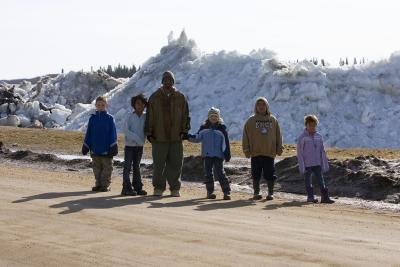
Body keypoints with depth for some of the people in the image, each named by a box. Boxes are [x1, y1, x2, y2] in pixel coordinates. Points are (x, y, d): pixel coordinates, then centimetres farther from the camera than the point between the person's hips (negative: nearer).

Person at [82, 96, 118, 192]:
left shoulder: (109, 118, -2)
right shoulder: (92, 118, 6)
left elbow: (113, 133, -2)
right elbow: (88, 133, 10)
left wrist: (113, 147, -6)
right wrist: (85, 146, 8)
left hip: (106, 149, -4)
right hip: (95, 149, 4)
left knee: (106, 167, 1)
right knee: (97, 167, 10)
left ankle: (105, 184, 6)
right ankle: (98, 184, 18)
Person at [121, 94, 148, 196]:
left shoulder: (146, 116, 3)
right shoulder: (130, 116, -8)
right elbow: (125, 130, -13)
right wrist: (136, 138, -20)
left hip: (140, 146, 4)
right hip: (130, 145, -4)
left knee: (136, 167, 11)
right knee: (128, 167, -2)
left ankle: (138, 187, 15)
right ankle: (126, 188, 0)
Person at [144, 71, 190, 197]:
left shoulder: (180, 98, 8)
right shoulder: (154, 97, 4)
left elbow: (185, 116, 9)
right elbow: (149, 116, 4)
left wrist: (184, 130, 0)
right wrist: (149, 133, 0)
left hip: (176, 137, 1)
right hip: (159, 138, -1)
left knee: (175, 164, 4)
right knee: (159, 164, 3)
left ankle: (175, 188, 12)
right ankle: (158, 188, 12)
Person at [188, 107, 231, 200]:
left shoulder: (222, 128, 4)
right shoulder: (204, 128, 8)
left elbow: (226, 142, 4)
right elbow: (198, 138, 4)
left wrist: (227, 154, 0)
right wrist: (190, 137, -15)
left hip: (218, 155, -3)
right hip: (207, 154, 3)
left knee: (220, 173, -8)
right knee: (208, 173, 4)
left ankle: (226, 191, -4)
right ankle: (210, 192, 12)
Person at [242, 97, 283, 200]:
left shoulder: (273, 120, 7)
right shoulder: (251, 121, 2)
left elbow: (278, 135, 10)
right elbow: (246, 136, 2)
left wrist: (279, 148, 4)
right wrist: (246, 149, -4)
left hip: (270, 152, 1)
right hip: (255, 153, 0)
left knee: (270, 175, 3)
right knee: (256, 175, 6)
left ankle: (270, 193, 14)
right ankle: (256, 193, 16)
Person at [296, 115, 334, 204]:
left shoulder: (319, 136, 5)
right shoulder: (302, 138, -7)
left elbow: (323, 152, 10)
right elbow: (300, 153, -6)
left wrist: (325, 164, 9)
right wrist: (301, 167, -9)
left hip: (317, 164, 3)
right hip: (307, 165, -3)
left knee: (321, 180, 2)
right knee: (308, 181, 4)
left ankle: (325, 197, 3)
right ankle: (310, 197, 13)